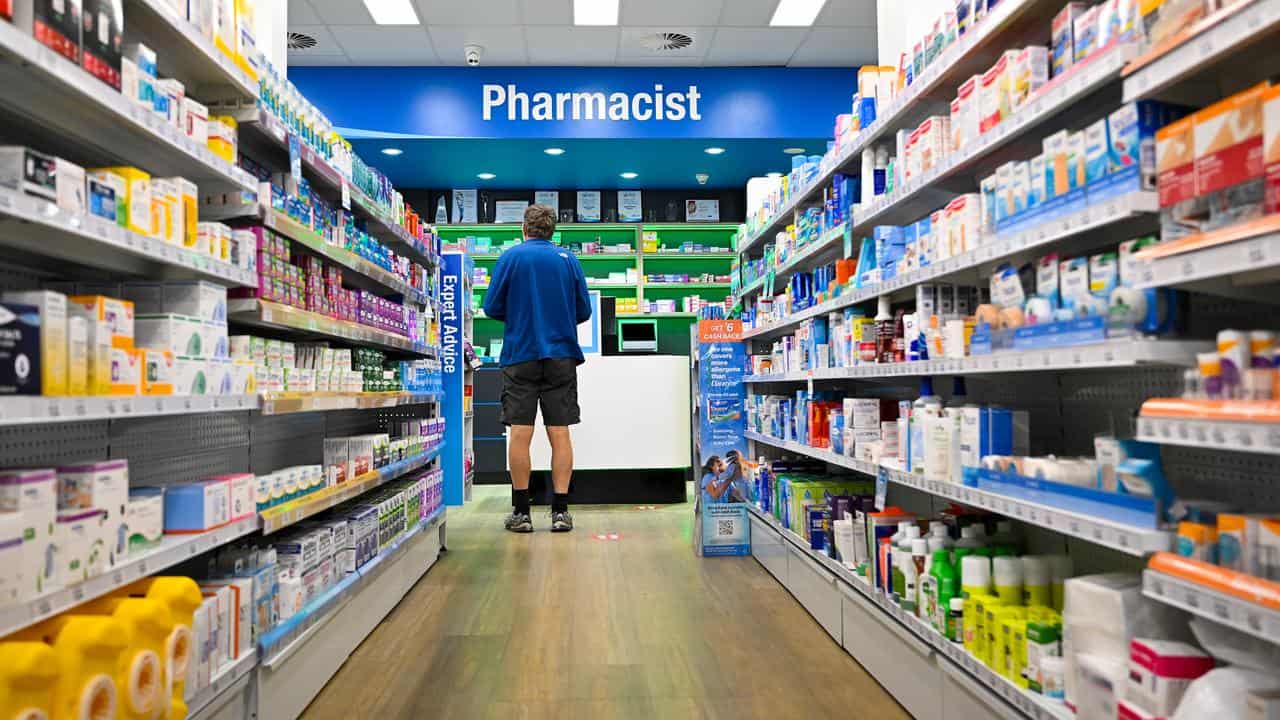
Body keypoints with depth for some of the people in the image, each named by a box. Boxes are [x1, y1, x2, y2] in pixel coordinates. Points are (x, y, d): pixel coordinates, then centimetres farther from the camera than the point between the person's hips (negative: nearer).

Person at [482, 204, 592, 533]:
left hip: (520, 355, -1)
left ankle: (521, 512, 6)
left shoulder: (511, 257, 0)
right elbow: (584, 311, 6)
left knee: (520, 434, 2)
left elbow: (492, 307, -1)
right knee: (560, 434, 3)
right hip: (561, 355, 2)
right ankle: (560, 511, 4)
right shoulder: (569, 259, 6)